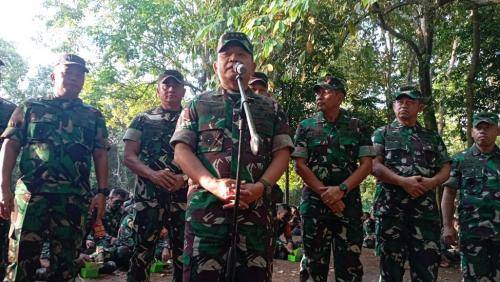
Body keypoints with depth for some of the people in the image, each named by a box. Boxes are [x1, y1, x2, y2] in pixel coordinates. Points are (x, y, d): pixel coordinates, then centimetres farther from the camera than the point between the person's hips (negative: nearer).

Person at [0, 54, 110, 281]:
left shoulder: (93, 116, 17)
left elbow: (100, 155, 11)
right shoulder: (30, 108, 15)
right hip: (31, 193, -1)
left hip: (75, 197, 1)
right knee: (21, 261, -4)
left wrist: (102, 192, -2)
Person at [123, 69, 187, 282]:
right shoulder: (143, 120, 10)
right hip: (148, 195, -1)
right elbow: (129, 157, 2)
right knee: (142, 251, 2)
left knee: (183, 252, 5)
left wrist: (184, 177, -15)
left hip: (184, 196, 1)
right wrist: (153, 174, -17)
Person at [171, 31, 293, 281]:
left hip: (256, 206, 1)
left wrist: (260, 187, -12)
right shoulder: (198, 105, 15)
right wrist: (213, 184, -14)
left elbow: (282, 153, 8)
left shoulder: (271, 109, 18)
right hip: (205, 204, -1)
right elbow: (182, 150, 4)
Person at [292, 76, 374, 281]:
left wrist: (340, 190, -14)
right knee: (314, 260, 5)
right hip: (314, 202, 0)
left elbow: (366, 164, 1)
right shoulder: (306, 126, 7)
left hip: (349, 203, 0)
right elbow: (299, 165, 0)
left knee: (350, 262, 3)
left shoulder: (357, 127, 8)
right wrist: (325, 193, -10)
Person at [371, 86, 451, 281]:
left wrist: (433, 181, -10)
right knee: (391, 264, 4)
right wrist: (403, 181, -17)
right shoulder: (382, 133, 9)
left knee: (427, 265, 2)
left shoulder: (432, 137, 18)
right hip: (390, 206, -2)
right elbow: (374, 165, -3)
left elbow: (445, 168, 13)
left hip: (425, 208, 3)